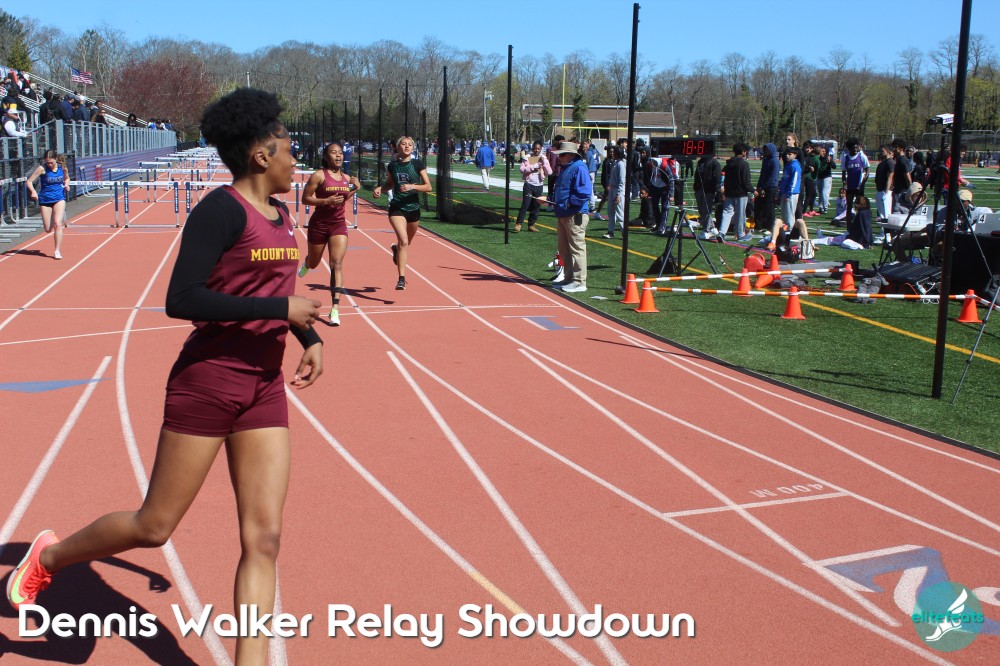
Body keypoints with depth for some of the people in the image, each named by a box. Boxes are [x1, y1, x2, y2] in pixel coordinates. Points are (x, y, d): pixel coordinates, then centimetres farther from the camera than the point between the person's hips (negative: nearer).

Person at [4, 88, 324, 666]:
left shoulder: (281, 216, 11)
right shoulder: (221, 209, -14)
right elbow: (180, 300, -22)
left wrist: (310, 337, 11)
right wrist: (280, 308, -22)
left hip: (265, 389, 7)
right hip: (206, 383, -7)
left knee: (264, 538, 1)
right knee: (154, 527, 7)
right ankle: (49, 558, 36)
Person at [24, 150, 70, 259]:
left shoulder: (62, 167, -4)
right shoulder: (42, 169, -11)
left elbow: (67, 178, 17)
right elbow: (29, 181, -10)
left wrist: (66, 184, -6)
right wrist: (33, 191, -30)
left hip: (59, 198, 0)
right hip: (45, 199, 0)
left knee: (57, 224, -18)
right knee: (48, 230, 3)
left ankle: (57, 251, -11)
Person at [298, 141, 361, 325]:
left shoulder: (346, 178, 4)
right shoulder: (319, 176, -11)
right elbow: (305, 198, -11)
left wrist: (354, 189, 2)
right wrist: (326, 201, -24)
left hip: (339, 225, 2)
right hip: (319, 225, -2)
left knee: (337, 264, -12)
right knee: (313, 263, 17)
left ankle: (335, 309, -15)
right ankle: (305, 265, 60)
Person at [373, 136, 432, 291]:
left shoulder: (417, 164, -3)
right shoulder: (392, 165, 2)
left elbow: (428, 186, -5)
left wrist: (412, 186, -21)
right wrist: (380, 188, -2)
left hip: (413, 208, 2)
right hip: (397, 208, -1)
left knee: (407, 243, 19)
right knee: (403, 241, -20)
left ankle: (396, 249, 57)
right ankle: (402, 278, -17)